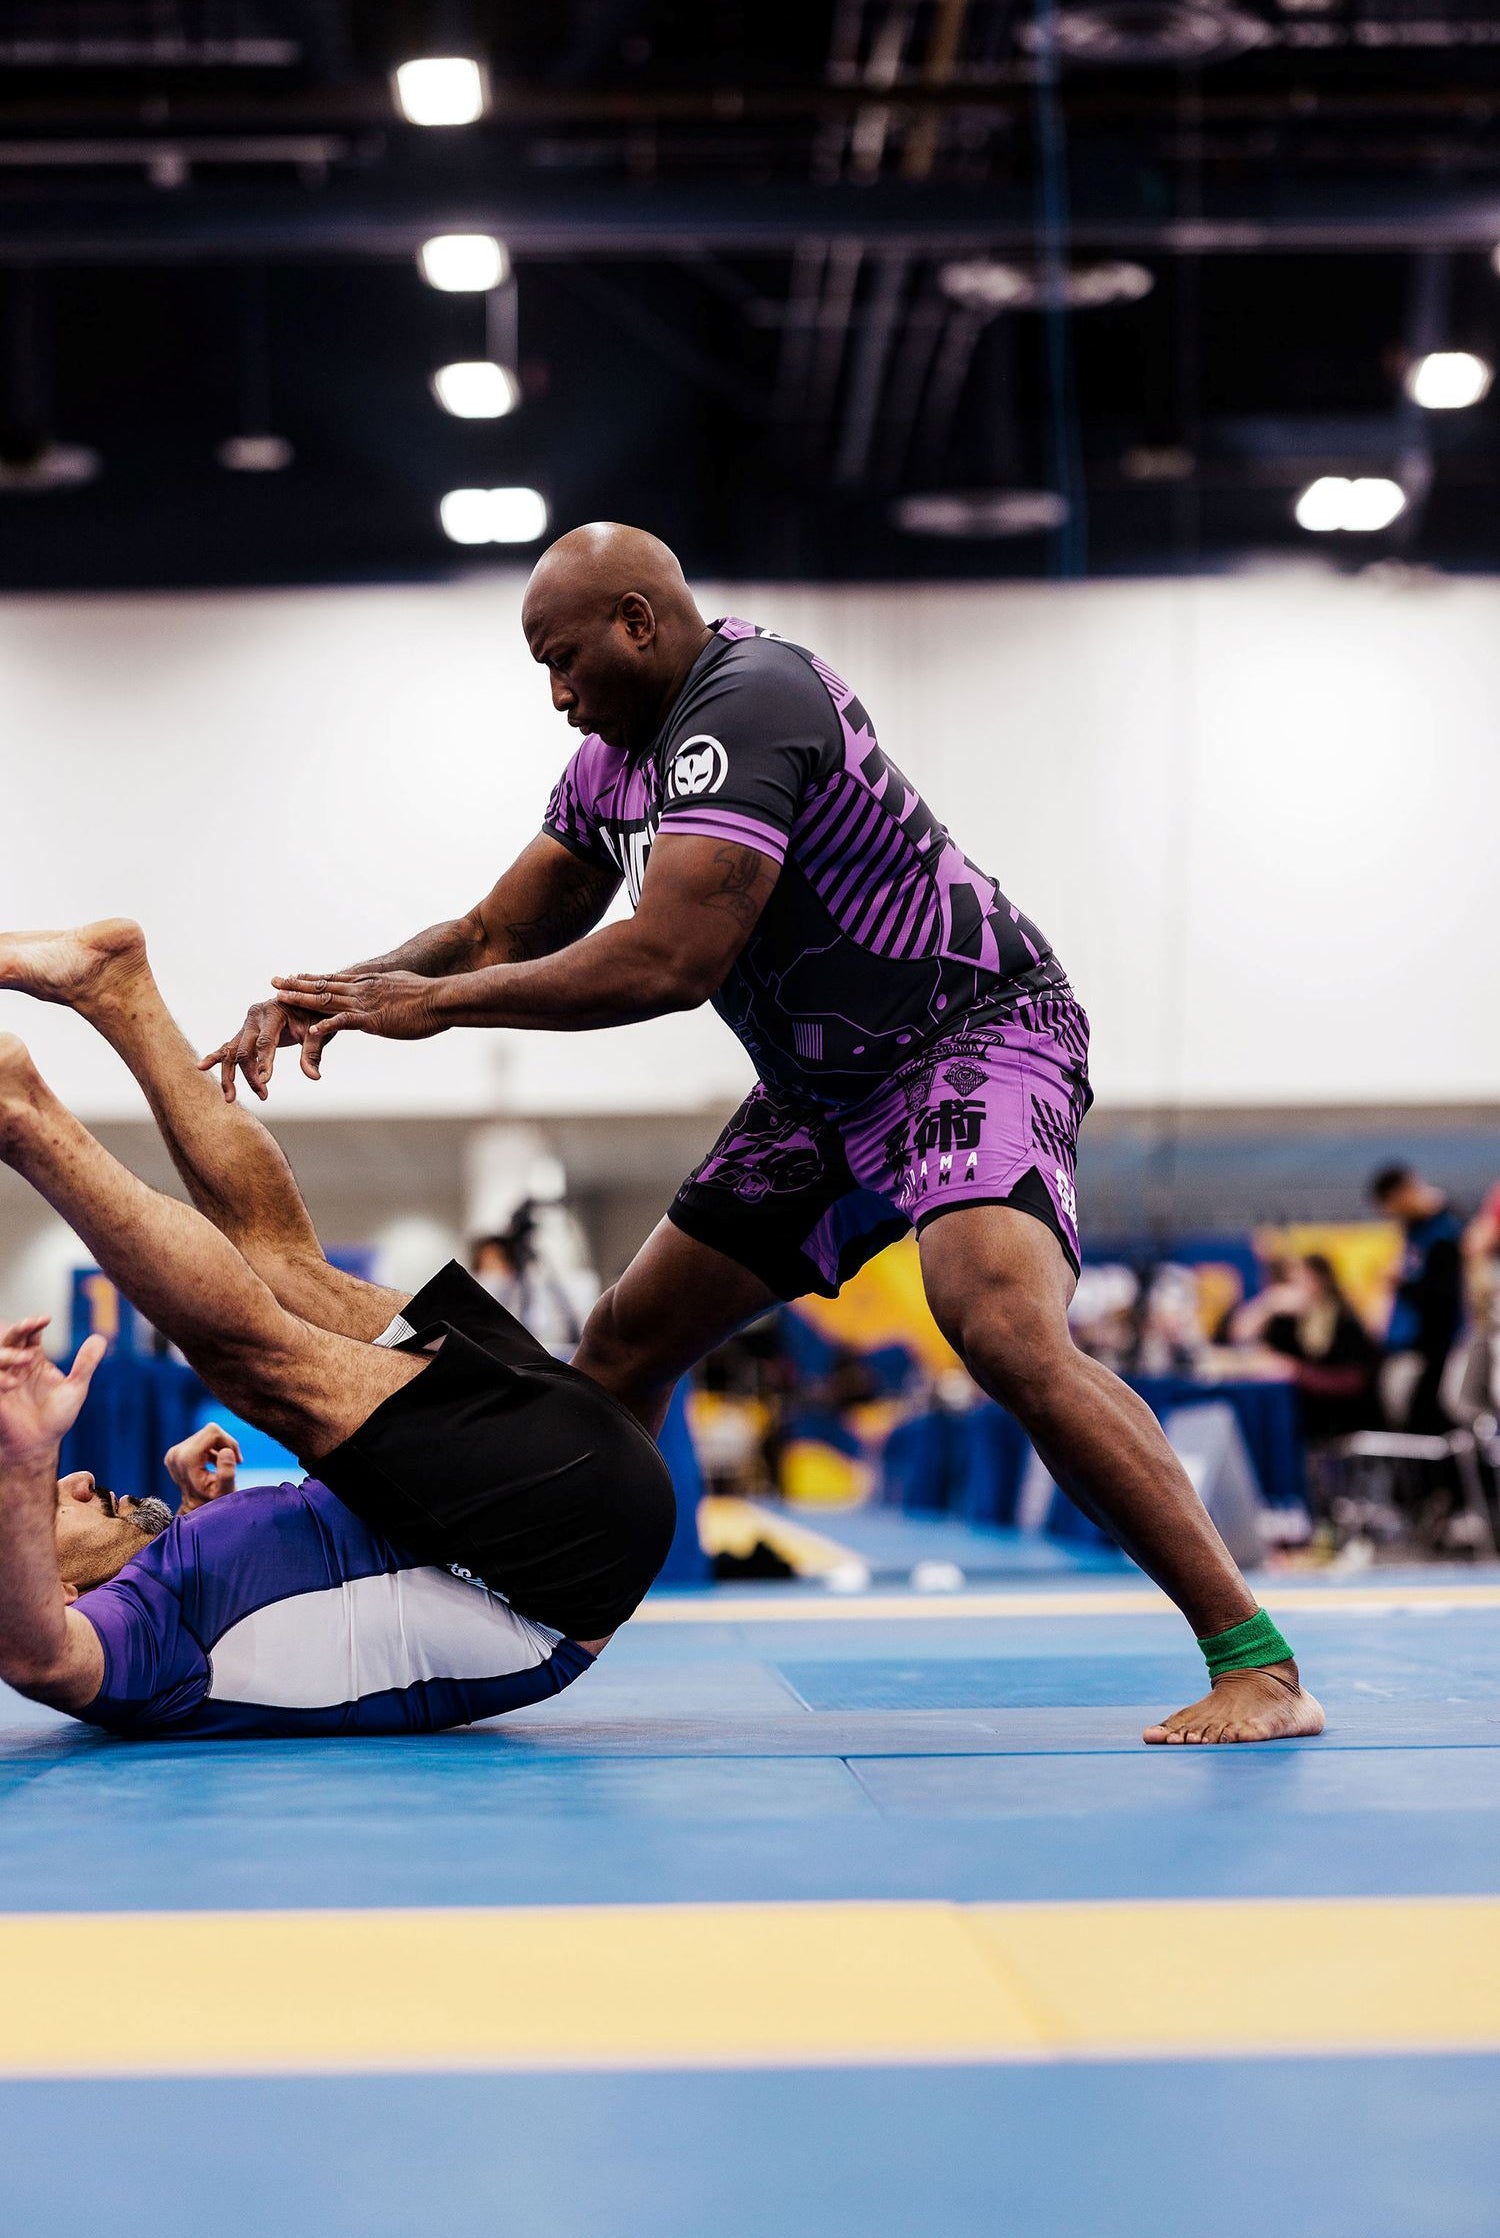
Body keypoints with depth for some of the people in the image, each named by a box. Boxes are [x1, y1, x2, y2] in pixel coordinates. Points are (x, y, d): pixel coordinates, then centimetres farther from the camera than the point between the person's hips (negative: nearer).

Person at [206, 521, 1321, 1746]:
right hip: (826, 1087, 10)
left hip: (978, 1036, -10)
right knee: (624, 1346, 9)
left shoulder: (749, 699, -22)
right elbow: (500, 934, 16)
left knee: (1006, 1330, -32)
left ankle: (1259, 1666, -27)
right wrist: (329, 994, -1)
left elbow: (669, 961, -30)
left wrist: (437, 1002, -19)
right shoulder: (615, 760, 8)